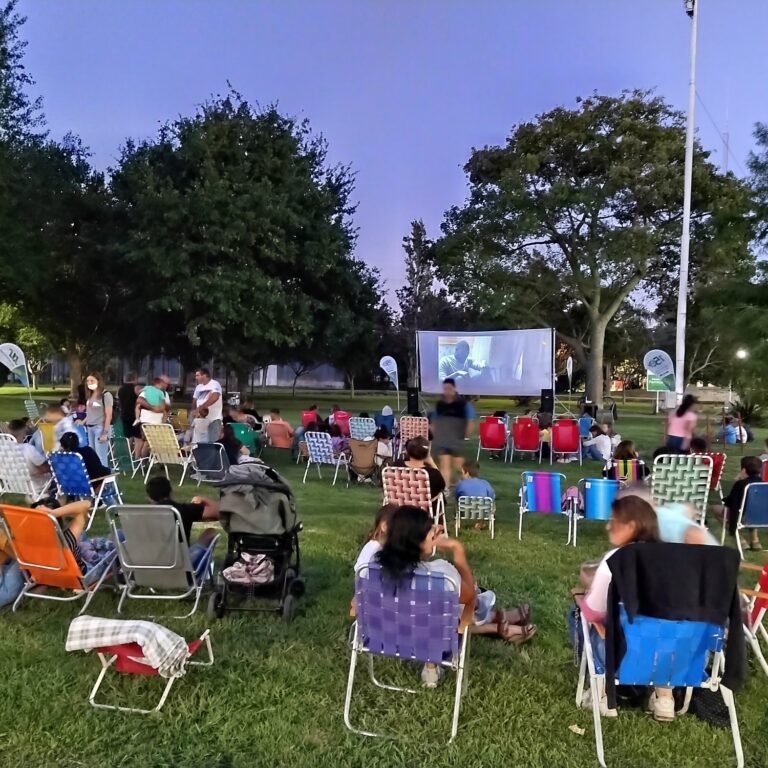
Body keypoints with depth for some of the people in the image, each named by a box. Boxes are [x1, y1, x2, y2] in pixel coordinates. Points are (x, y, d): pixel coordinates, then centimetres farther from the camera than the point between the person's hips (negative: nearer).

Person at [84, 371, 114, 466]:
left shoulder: (106, 395, -8)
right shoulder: (90, 395, 14)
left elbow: (108, 415, -12)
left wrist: (105, 432, -15)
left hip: (100, 428, -8)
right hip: (90, 428, 8)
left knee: (101, 457, -8)